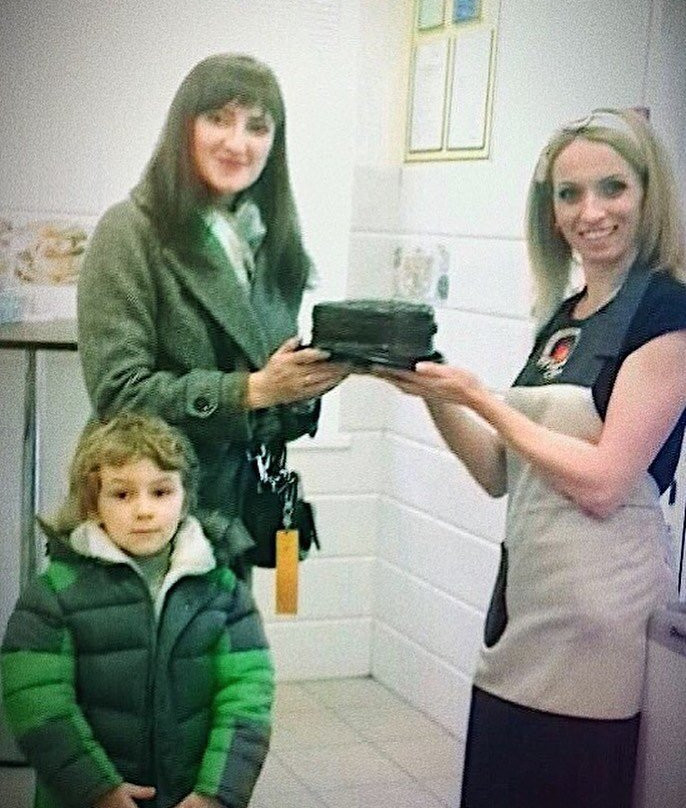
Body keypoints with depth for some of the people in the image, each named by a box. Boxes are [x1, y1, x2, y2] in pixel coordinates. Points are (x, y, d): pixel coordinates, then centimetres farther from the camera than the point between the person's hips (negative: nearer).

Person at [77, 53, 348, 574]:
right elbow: (118, 392, -16)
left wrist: (307, 381, -7)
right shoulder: (132, 232, -10)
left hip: (241, 507, 6)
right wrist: (252, 390, -20)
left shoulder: (270, 239, 9)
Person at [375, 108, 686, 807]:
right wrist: (432, 393, -2)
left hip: (599, 606, -7)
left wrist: (476, 397, -14)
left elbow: (602, 482, -18)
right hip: (523, 592, 7)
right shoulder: (561, 317, 12)